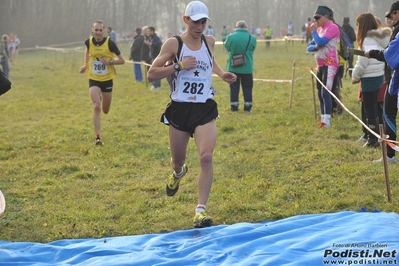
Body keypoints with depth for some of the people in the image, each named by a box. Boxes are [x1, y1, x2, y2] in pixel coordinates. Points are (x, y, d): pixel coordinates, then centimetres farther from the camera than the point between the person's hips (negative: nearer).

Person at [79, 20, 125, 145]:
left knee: (105, 111, 15)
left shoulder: (110, 43, -15)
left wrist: (110, 62, -25)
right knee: (96, 107, -18)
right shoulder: (89, 42, -7)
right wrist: (86, 64, 13)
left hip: (107, 80, 0)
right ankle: (98, 137, -12)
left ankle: (102, 98, 52)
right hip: (93, 80, 0)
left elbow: (122, 60, -9)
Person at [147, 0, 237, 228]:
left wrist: (221, 74, 11)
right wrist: (178, 65, -20)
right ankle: (178, 173, 54)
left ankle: (201, 209, -14)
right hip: (179, 109, -1)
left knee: (206, 157, -18)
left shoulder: (209, 41, 5)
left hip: (205, 109, 1)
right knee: (178, 160, 14)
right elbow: (152, 74, -10)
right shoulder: (174, 44, -7)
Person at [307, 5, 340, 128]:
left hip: (329, 65, -9)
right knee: (320, 94, 9)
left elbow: (321, 42, -22)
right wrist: (315, 47, -8)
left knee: (325, 93, -16)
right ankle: (323, 120, 13)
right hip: (320, 65, 9)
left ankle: (327, 121, -19)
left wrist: (313, 31, -7)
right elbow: (309, 47, 15)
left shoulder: (332, 27, -10)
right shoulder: (320, 29, 16)